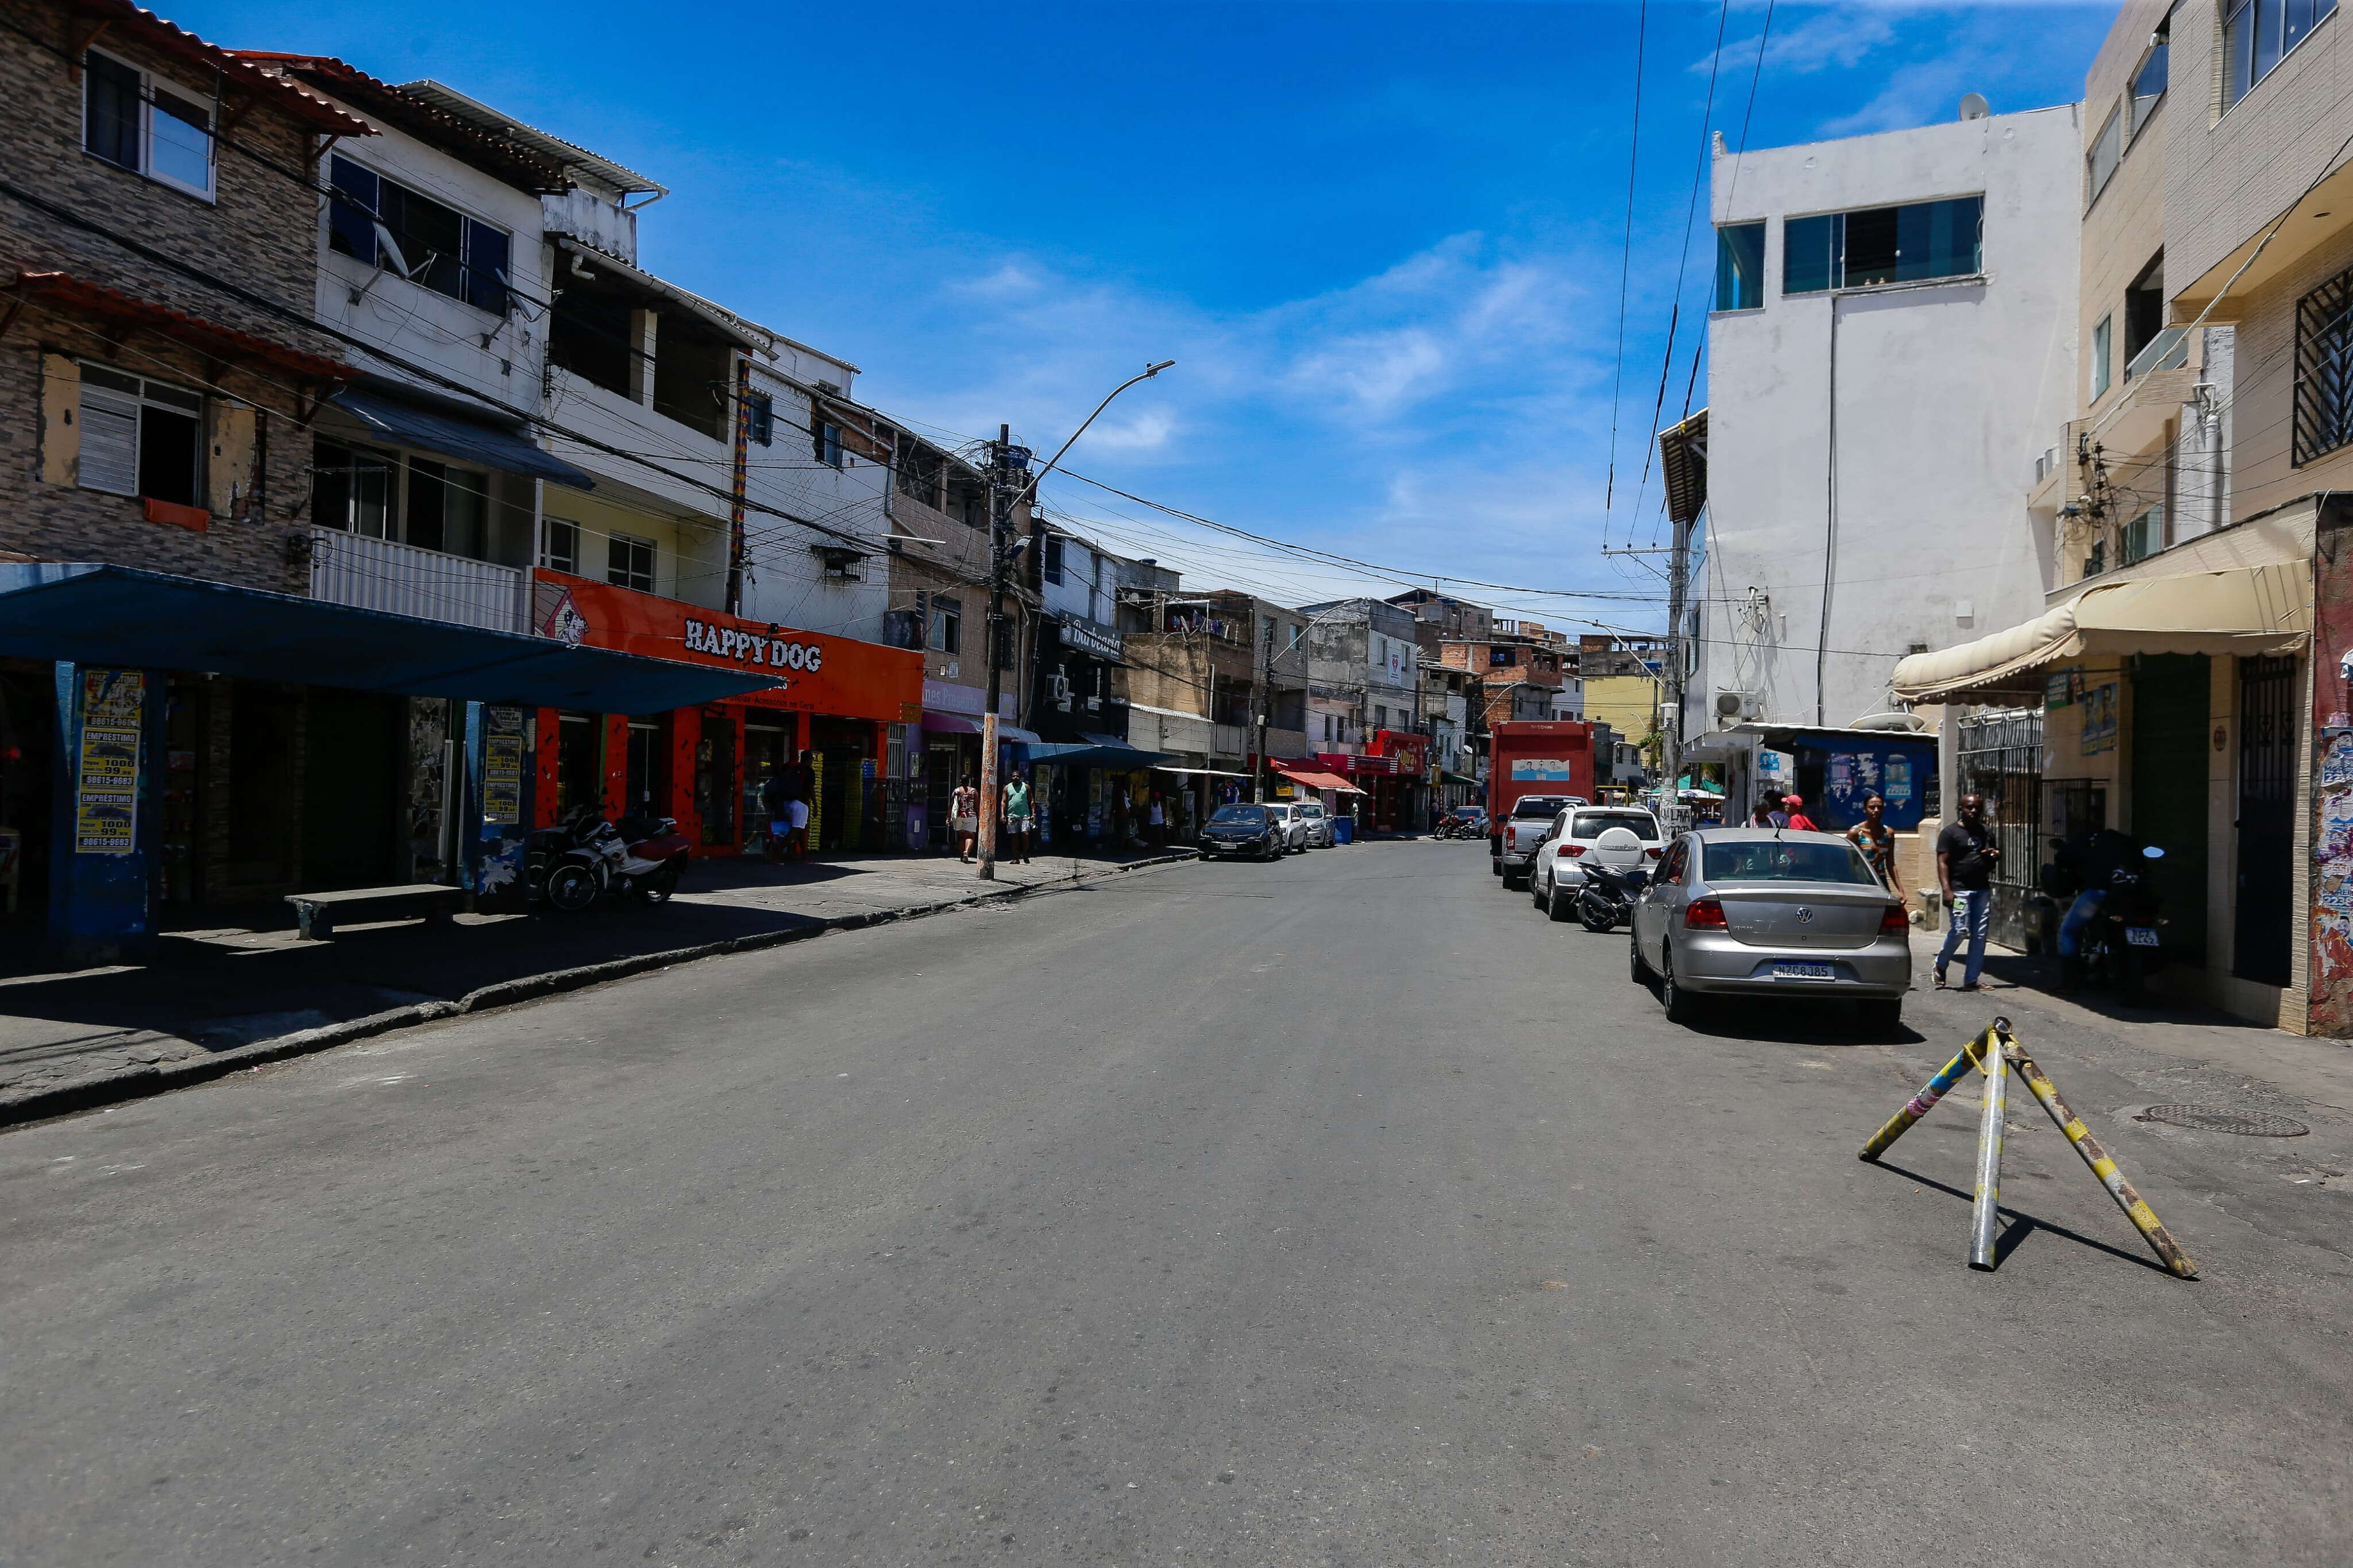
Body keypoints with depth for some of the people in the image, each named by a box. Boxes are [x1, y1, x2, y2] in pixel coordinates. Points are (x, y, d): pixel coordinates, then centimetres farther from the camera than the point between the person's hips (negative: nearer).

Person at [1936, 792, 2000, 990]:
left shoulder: (1986, 831, 16)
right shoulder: (1951, 832, -2)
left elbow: (1993, 855, 31)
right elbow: (1943, 862, -8)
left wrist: (1996, 855, 5)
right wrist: (1946, 890, -19)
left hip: (1983, 889, 6)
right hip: (1960, 889, -6)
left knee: (1980, 935, 3)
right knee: (1959, 930, -12)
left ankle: (1971, 980, 9)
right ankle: (1940, 965, 13)